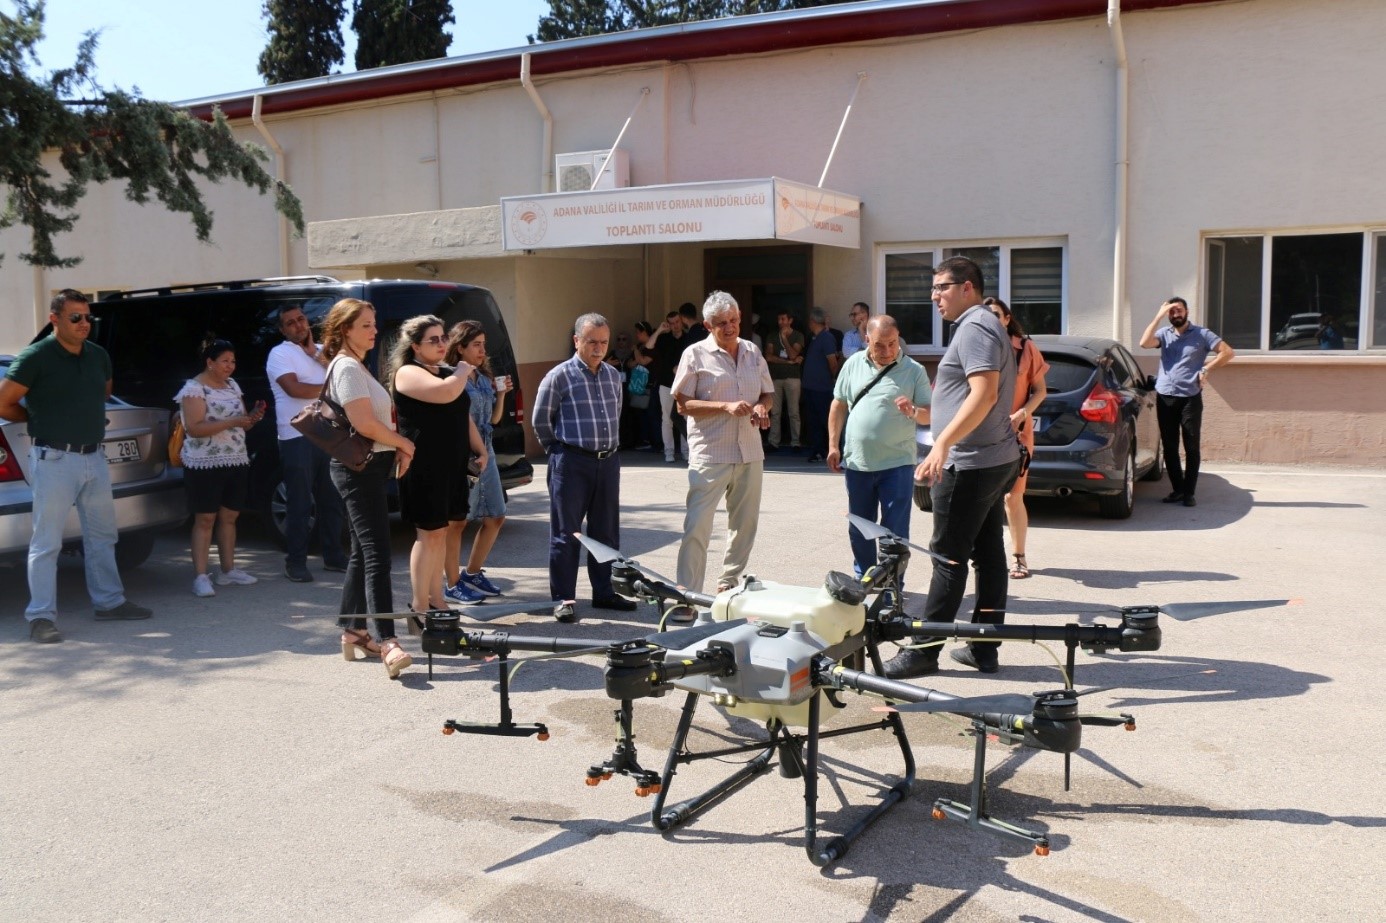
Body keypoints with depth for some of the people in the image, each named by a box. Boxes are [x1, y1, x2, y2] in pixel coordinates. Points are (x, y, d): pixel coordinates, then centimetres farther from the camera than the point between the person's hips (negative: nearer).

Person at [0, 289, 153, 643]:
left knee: (102, 535, 15)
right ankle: (41, 617, 4)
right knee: (47, 542, -2)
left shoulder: (98, 356, 8)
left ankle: (109, 602, 26)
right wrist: (39, 419, 4)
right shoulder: (35, 357, -11)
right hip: (54, 459, -7)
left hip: (94, 457, 7)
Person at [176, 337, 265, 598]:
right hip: (205, 465, -7)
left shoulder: (232, 385, 13)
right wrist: (232, 422, -25)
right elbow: (194, 428, -19)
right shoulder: (194, 388, -9)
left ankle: (228, 570, 17)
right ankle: (200, 576, -4)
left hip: (237, 461, 7)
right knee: (205, 519, -5)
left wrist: (253, 417, -2)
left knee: (229, 517, 9)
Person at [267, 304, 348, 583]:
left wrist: (315, 352, -5)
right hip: (298, 438, -6)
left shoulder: (321, 350, 16)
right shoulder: (280, 354, -2)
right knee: (299, 504, -3)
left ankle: (334, 556, 20)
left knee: (330, 499, 11)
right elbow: (294, 388, -17)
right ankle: (295, 562, 5)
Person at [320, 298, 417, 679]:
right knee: (377, 555, -17)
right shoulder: (346, 367, -12)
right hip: (360, 468, -11)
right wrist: (405, 443, -9)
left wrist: (398, 448, 6)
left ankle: (352, 632, 22)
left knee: (363, 552, 14)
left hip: (371, 466, 11)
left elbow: (378, 418, 23)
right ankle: (388, 644, -21)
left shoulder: (357, 366, 19)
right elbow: (364, 423, -22)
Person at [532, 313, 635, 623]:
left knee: (606, 531, 11)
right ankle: (563, 598, 6)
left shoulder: (612, 375, 12)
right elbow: (541, 420, -1)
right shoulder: (559, 376, -6)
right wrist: (559, 452, 5)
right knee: (566, 533, -1)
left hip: (608, 461, 6)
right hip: (572, 463, -6)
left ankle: (603, 592, 23)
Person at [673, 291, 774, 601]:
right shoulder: (696, 355, -4)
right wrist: (726, 406, -19)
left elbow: (768, 392, 19)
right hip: (710, 455, -6)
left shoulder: (753, 352, 11)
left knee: (745, 523, 14)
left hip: (750, 452, 6)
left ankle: (729, 582, 30)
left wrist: (762, 407, -5)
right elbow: (683, 404, -8)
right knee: (697, 526, -10)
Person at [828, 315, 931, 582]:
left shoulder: (914, 370, -4)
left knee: (895, 531, 0)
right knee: (859, 529, 16)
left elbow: (929, 414, -4)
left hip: (897, 463, -3)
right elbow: (839, 405, 11)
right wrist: (833, 445, 8)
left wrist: (913, 411, -26)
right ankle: (862, 578, 32)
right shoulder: (853, 364, 4)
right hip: (857, 462, 3)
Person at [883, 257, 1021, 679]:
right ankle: (983, 648, 15)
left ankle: (923, 651, 0)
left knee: (949, 557, -6)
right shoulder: (987, 325, 19)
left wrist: (942, 444, -30)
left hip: (971, 463, -11)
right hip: (996, 457, 11)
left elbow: (984, 394, -26)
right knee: (988, 552, 10)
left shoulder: (975, 328, -14)